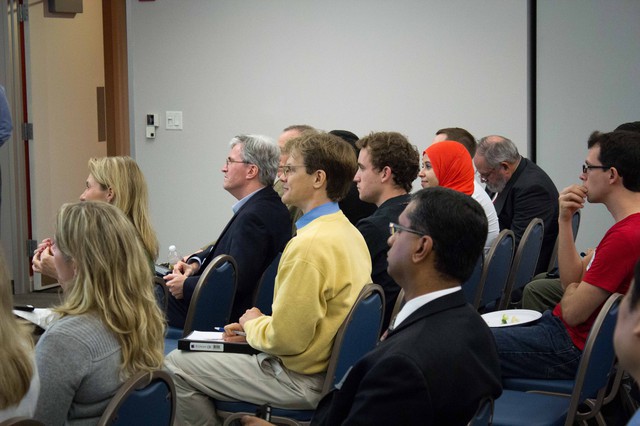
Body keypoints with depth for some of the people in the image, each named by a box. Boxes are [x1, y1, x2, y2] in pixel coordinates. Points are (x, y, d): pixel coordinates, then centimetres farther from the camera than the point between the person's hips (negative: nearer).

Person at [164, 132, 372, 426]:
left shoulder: (309, 245, -25)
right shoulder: (348, 232, 6)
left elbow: (286, 338, -23)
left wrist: (253, 324, -3)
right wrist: (258, 324, 9)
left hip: (302, 380, -10)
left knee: (176, 365, -4)